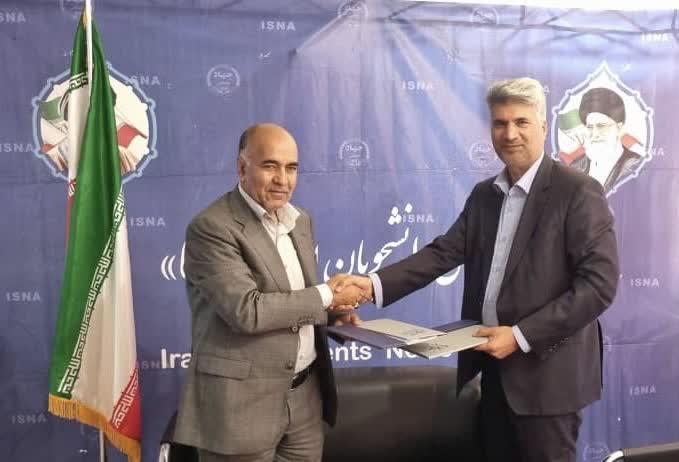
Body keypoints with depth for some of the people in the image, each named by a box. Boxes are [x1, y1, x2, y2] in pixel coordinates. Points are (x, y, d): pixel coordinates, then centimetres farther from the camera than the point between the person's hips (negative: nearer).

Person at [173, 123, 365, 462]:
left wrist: (331, 311, -2)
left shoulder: (300, 220, 9)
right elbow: (246, 310, -24)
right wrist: (325, 296, -15)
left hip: (305, 393, 7)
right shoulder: (211, 227, -16)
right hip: (242, 401, -6)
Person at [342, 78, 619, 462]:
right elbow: (445, 252, 0)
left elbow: (600, 283, -17)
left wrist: (521, 336, -21)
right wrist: (375, 284, -15)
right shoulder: (484, 194, 9)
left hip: (546, 370, -6)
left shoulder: (578, 191, -12)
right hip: (494, 365, 6)